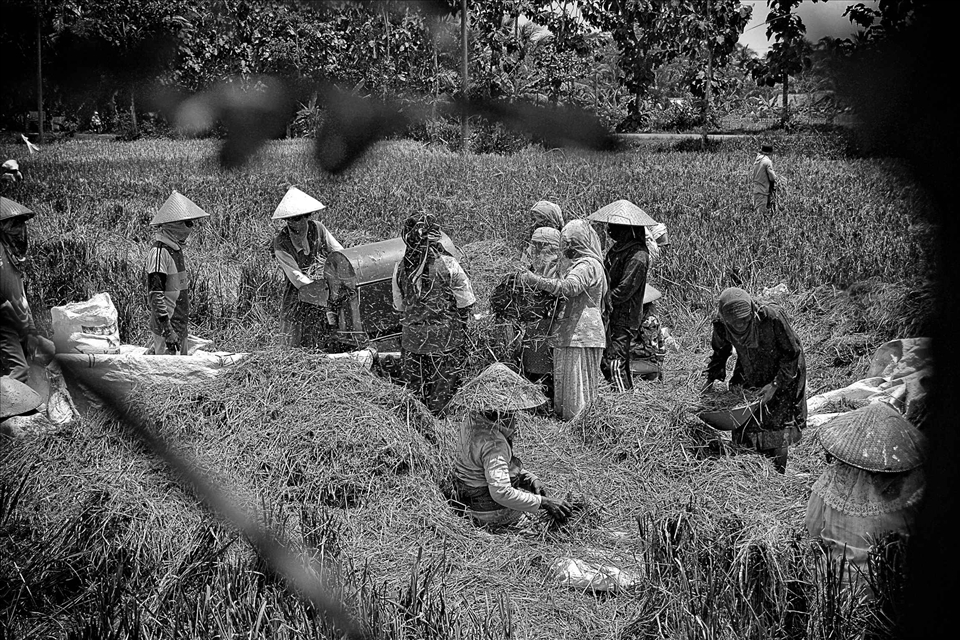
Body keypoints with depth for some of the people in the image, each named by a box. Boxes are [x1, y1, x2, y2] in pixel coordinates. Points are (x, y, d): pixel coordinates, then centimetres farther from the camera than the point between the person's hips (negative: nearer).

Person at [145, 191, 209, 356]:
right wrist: (167, 330, -26)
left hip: (180, 326, 9)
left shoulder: (176, 249, 12)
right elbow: (155, 295, -23)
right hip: (166, 326, -9)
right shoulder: (159, 252, -18)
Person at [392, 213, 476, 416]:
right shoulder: (448, 265, -15)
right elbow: (465, 303, -6)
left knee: (414, 386, 15)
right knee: (444, 384, 9)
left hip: (411, 337, 3)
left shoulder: (400, 267, -4)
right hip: (444, 337, -3)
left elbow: (399, 306, 5)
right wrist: (462, 328, 10)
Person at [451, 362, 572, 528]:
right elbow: (501, 492, -37)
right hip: (490, 513, -9)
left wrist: (530, 478, 2)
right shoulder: (493, 442, -32)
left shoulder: (471, 420, -2)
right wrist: (543, 502, -33)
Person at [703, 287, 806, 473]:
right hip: (748, 379, 4)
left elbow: (792, 354, -21)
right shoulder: (721, 325, -23)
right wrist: (712, 378, -3)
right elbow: (720, 351, 2)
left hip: (782, 377, -3)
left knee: (778, 429, -1)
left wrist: (775, 384, -24)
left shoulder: (773, 317, -35)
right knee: (742, 426, 4)